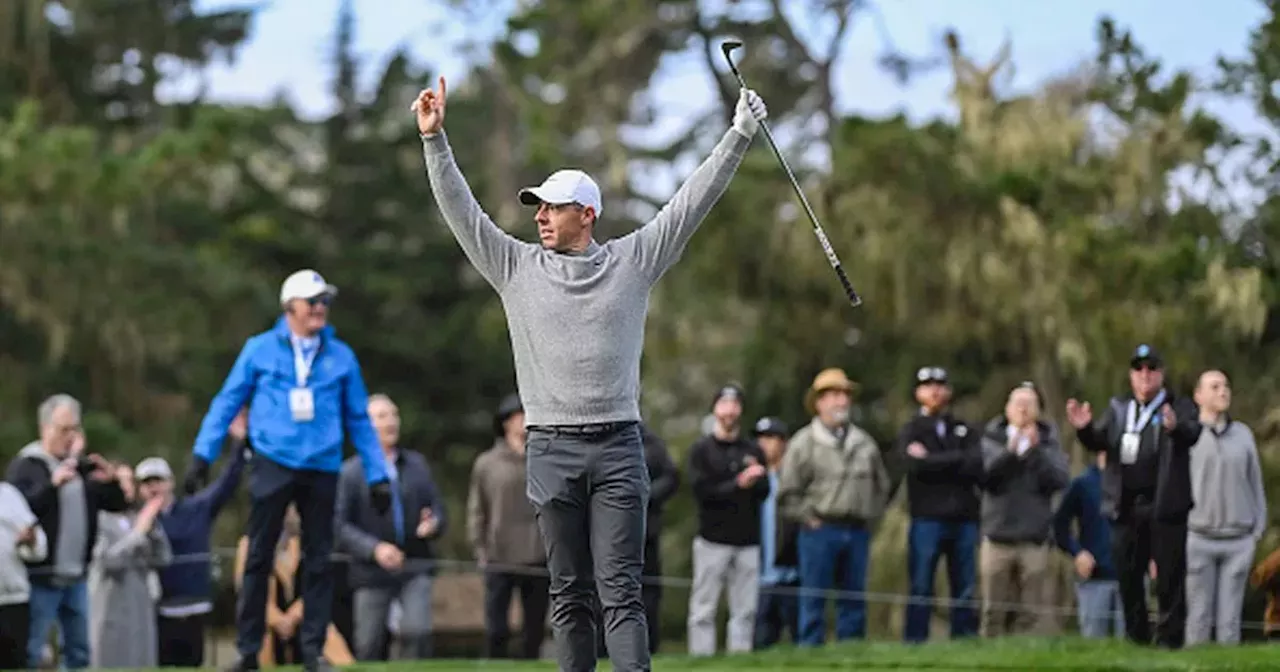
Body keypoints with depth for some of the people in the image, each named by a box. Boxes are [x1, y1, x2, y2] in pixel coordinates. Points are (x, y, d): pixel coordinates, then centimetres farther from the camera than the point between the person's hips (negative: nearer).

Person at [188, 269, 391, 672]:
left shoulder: (341, 356, 8)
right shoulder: (260, 349, 4)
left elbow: (359, 420, 12)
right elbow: (227, 402, 6)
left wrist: (377, 475, 8)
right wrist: (202, 455, -2)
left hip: (322, 469, 1)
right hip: (273, 466, -1)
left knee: (319, 560, 2)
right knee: (258, 558, 0)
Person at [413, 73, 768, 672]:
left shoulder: (633, 261, 7)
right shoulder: (516, 268, 9)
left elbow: (691, 202, 4)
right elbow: (460, 210, 5)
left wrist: (739, 135, -2)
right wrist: (434, 139, -5)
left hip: (617, 446, -1)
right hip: (551, 448, 1)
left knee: (621, 590, -6)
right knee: (569, 593, 5)